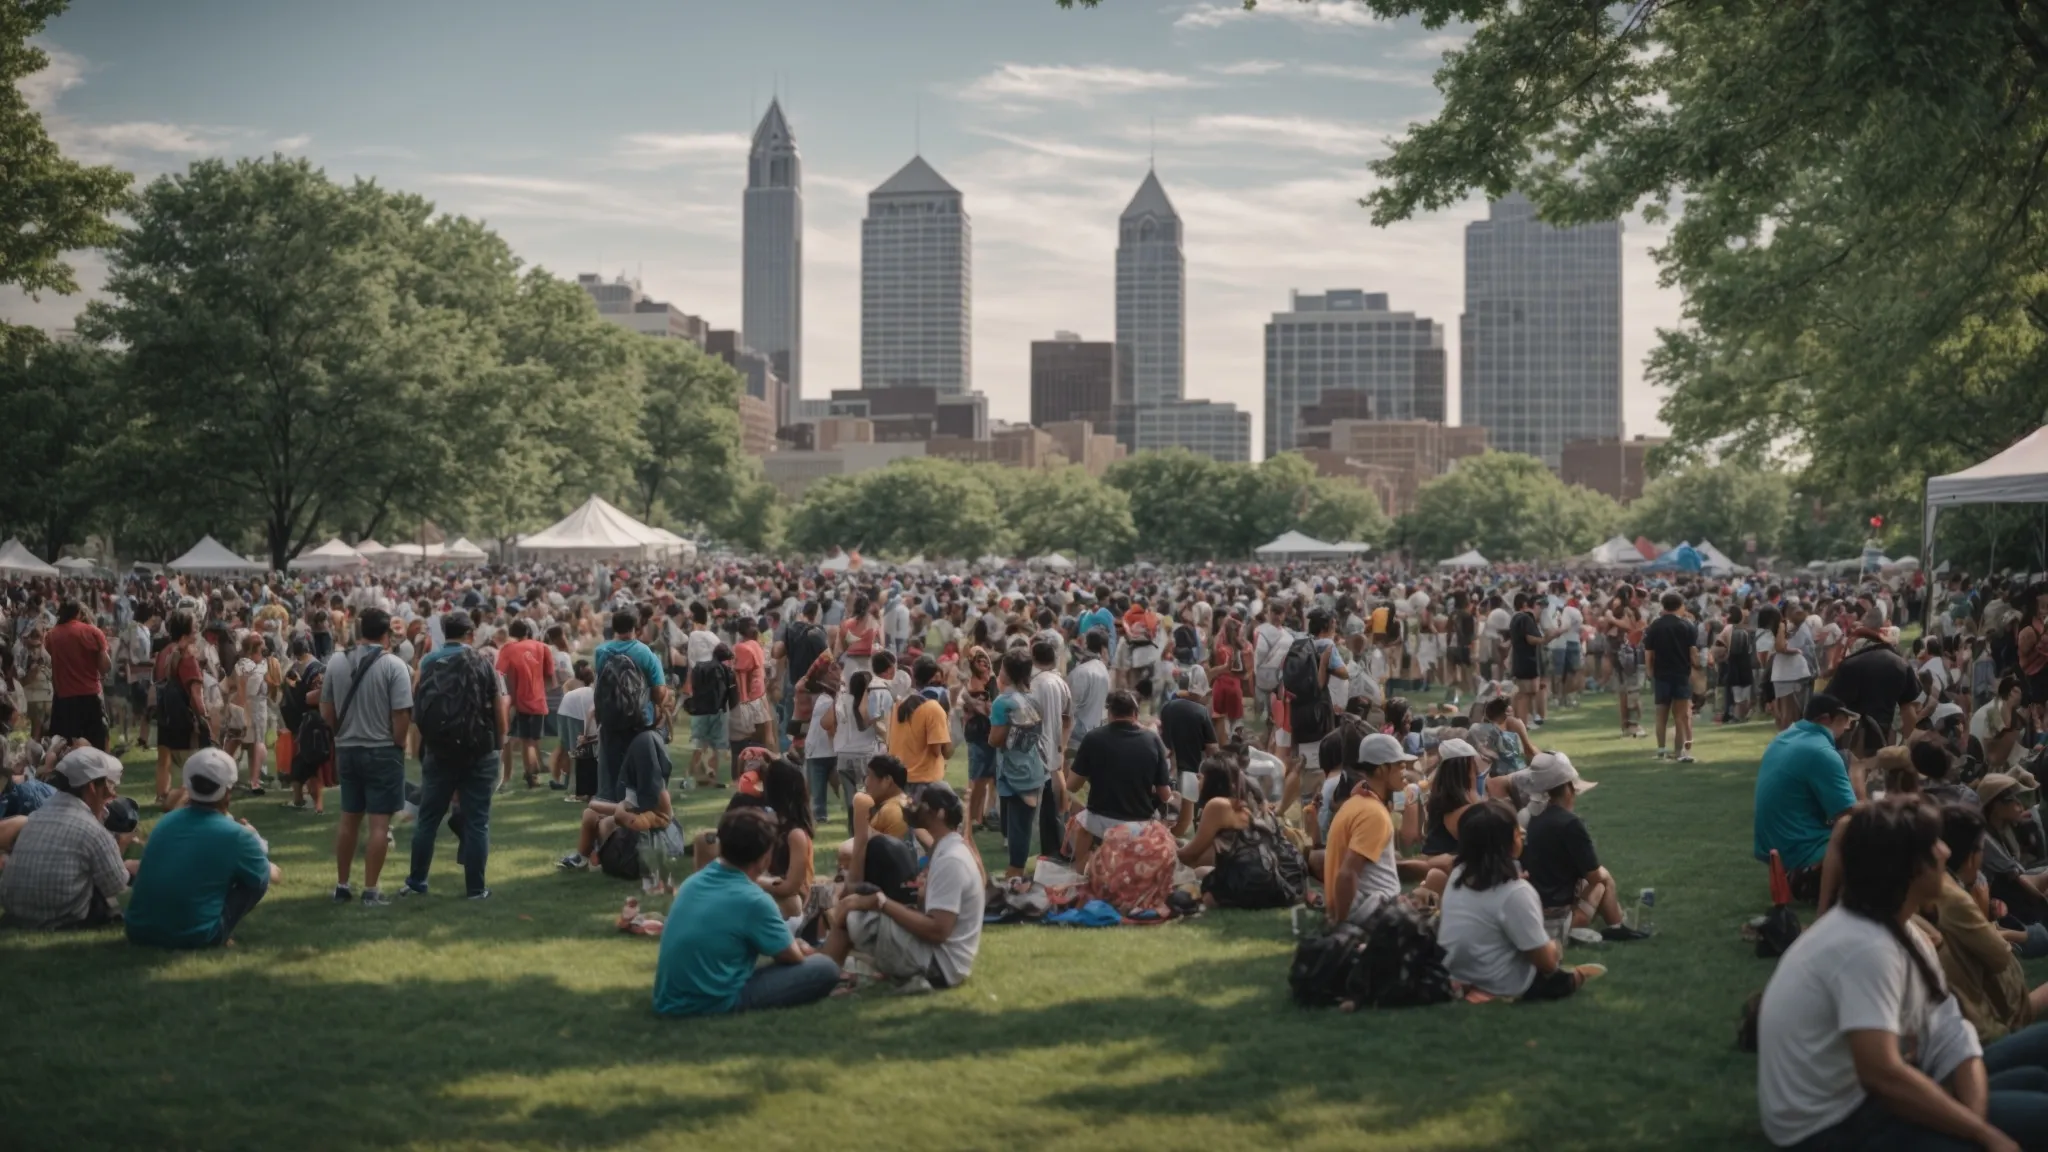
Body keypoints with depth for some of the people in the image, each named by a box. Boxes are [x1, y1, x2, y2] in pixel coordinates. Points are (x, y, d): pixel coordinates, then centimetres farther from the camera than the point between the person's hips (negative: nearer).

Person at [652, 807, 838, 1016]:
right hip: (713, 1003, -8)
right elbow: (791, 958, -3)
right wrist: (802, 948, 21)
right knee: (825, 969, -7)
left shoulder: (694, 881, 6)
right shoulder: (753, 900, -16)